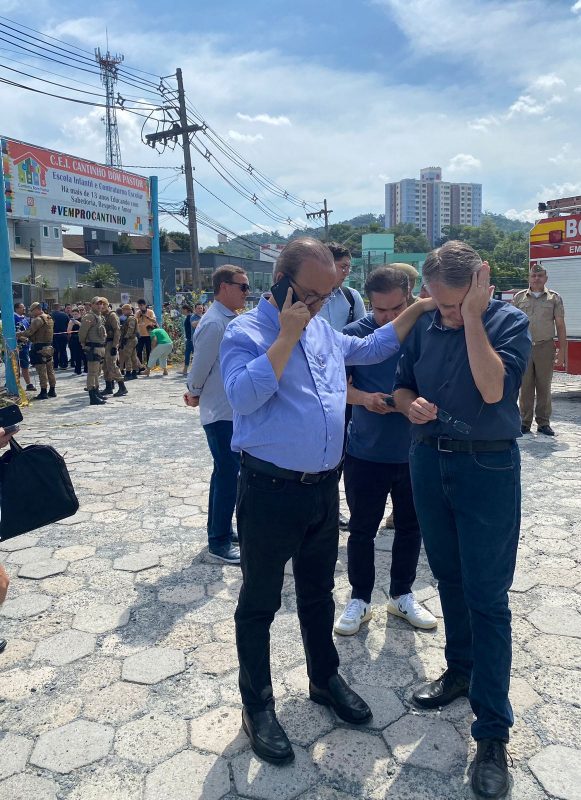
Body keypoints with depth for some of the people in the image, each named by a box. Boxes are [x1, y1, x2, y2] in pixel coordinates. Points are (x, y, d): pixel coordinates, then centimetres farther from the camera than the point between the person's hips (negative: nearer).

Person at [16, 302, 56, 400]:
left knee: (42, 371, -6)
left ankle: (43, 392, -4)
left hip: (39, 348, -9)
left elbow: (29, 331, -19)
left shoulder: (38, 319, -14)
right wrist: (28, 339, 17)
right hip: (48, 347, 9)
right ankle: (52, 390, 18)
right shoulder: (49, 319, 15)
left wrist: (18, 335, -5)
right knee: (50, 370, 12)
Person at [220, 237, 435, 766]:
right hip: (270, 491, -6)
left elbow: (371, 349, 24)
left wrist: (416, 311, 17)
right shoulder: (246, 333, -11)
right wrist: (286, 338, -24)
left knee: (318, 593, 23)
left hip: (324, 487, 7)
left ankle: (325, 679, 43)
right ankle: (257, 706, 29)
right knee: (260, 603, 10)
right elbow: (243, 396, -27)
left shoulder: (324, 329, 9)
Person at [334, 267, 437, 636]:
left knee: (411, 526, 15)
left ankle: (402, 595, 36)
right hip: (366, 453, -2)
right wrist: (364, 398, -23)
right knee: (362, 530, 10)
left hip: (415, 452, 2)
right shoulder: (355, 333, -8)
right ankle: (360, 599, 29)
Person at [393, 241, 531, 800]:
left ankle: (492, 733, 11)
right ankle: (460, 669, 41)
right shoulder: (426, 325, 2)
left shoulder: (508, 322, -10)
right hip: (429, 462, 5)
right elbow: (401, 385, 12)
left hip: (487, 468, -5)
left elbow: (493, 389, -25)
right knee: (449, 578, 19)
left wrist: (472, 317, -24)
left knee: (486, 597, -1)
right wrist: (410, 405, -10)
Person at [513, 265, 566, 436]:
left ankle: (543, 423, 13)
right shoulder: (519, 297, 9)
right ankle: (525, 422, 11)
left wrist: (562, 351, -2)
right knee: (525, 387, 3)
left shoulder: (554, 298, 7)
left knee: (544, 387, 5)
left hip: (545, 347, 0)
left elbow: (560, 326, 5)